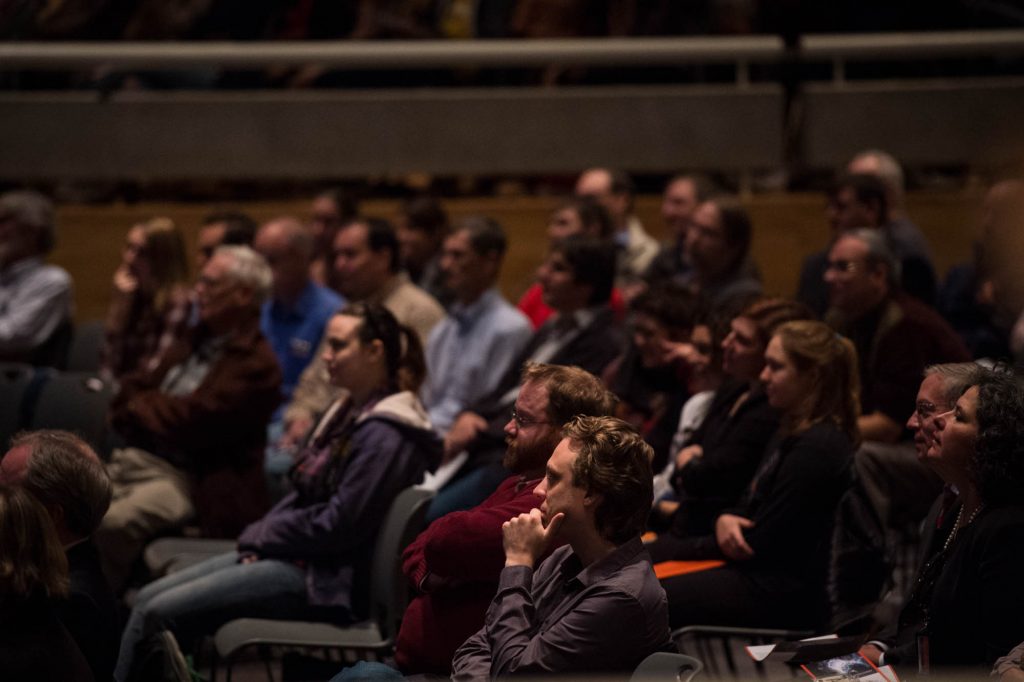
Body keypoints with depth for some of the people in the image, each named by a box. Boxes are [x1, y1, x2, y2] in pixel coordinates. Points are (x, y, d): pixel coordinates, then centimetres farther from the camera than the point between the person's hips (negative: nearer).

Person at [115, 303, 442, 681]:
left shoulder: (383, 437, -17)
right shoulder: (349, 411, 13)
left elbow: (338, 525, -20)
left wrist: (263, 536, -8)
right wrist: (261, 534, 1)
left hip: (324, 579, -10)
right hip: (292, 553, 10)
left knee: (156, 614, -14)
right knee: (149, 598, 2)